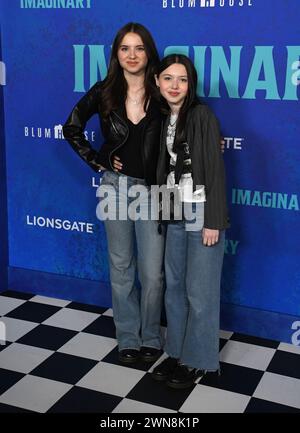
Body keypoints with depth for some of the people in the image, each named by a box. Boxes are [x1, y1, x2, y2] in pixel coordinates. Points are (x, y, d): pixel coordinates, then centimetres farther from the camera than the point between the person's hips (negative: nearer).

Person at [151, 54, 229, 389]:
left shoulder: (201, 115, -12)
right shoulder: (165, 118, 8)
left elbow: (215, 169, -15)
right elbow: (166, 167, 11)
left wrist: (213, 222, -17)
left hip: (201, 212, -7)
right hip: (176, 212, 7)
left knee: (199, 290, 2)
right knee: (174, 285, 14)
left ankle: (199, 360, 18)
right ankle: (177, 352, 30)